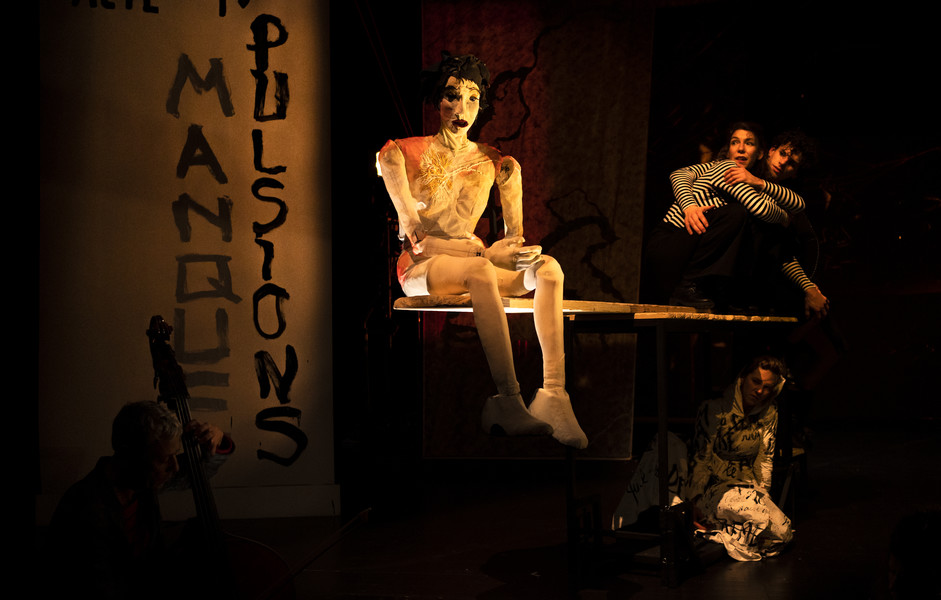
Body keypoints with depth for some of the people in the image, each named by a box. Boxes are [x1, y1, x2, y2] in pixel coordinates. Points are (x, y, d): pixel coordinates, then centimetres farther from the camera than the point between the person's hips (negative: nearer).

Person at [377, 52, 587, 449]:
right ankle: (509, 401, -47)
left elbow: (515, 236, 7)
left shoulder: (497, 165, 11)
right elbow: (416, 236, -12)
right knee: (480, 271, -38)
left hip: (474, 266, 5)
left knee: (548, 269, -25)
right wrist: (484, 253, -23)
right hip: (418, 268, -4)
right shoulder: (400, 155, -1)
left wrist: (516, 250, -21)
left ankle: (554, 394, -39)